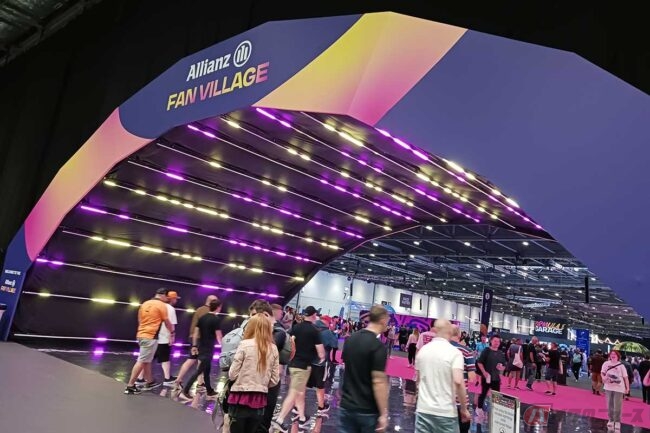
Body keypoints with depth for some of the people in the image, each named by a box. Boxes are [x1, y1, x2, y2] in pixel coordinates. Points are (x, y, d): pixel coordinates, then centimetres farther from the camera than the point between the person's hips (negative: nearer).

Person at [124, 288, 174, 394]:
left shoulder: (145, 304, 13)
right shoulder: (162, 305, -8)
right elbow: (167, 322, -1)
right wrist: (172, 332, 17)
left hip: (141, 335, 9)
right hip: (151, 337, -8)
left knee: (147, 360, 18)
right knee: (142, 361, -4)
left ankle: (149, 382, 29)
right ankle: (130, 386, -3)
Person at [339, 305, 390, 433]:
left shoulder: (350, 339, 4)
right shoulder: (378, 346, -19)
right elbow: (378, 382, -21)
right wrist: (383, 414, -16)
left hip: (347, 406, 6)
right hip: (367, 410, -6)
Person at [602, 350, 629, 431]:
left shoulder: (621, 365, -8)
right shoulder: (606, 363, -1)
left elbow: (625, 377, -6)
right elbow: (602, 372, 6)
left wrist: (627, 388, -7)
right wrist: (604, 377, -14)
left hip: (619, 388, -3)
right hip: (608, 387, 3)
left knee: (617, 406, 0)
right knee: (609, 405, 12)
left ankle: (617, 422, 12)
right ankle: (611, 420, 25)